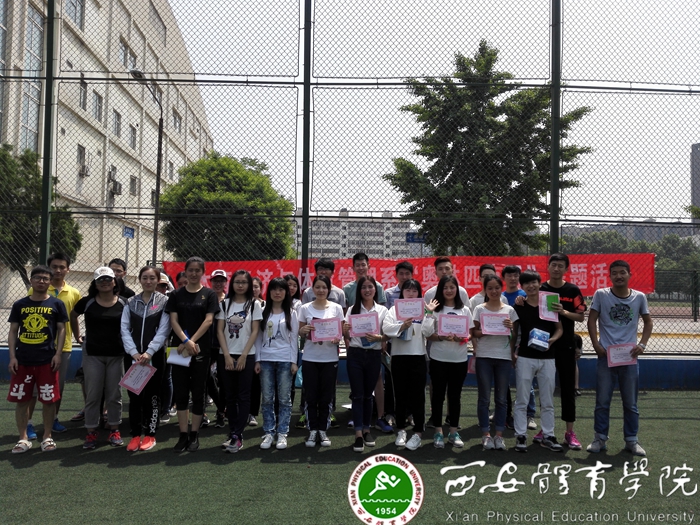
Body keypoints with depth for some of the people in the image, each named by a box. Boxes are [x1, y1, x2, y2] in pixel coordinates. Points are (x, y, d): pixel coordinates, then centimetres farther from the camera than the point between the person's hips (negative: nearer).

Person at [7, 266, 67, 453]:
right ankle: (23, 438, 19)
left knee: (48, 400, 3)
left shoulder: (57, 304, 2)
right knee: (21, 400, 6)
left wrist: (58, 354, -6)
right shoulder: (20, 304, 7)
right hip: (22, 360, 2)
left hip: (47, 360, -2)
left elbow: (61, 329, 3)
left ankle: (47, 437, 17)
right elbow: (13, 331, 9)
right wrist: (12, 356, 1)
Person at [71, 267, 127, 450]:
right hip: (93, 354, 0)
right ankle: (91, 433, 13)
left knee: (114, 394, 8)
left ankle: (114, 430, 20)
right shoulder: (87, 302, -2)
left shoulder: (124, 303, -3)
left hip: (116, 354, 0)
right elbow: (73, 316, 15)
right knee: (93, 395, 4)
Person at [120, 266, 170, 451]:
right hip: (134, 355, 2)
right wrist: (134, 352, -11)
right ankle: (135, 435, 11)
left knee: (152, 395, 4)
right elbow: (124, 329, 2)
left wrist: (149, 353, -16)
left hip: (155, 355, -2)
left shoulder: (164, 302, 0)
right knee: (134, 395, 3)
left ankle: (150, 435, 13)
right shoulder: (130, 302, 9)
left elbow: (163, 330, -8)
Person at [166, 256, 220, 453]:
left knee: (197, 392, 3)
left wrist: (192, 342, -15)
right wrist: (185, 341, -15)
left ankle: (194, 435, 13)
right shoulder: (176, 295, 8)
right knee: (180, 393, 4)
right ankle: (183, 435, 12)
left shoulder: (209, 294, 3)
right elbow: (173, 320, 0)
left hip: (202, 349, -2)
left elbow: (208, 320, -6)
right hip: (179, 349, 2)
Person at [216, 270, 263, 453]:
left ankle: (237, 436, -1)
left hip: (246, 356, -2)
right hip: (228, 356, 2)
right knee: (230, 396, 6)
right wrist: (227, 355, -6)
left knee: (243, 396, -2)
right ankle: (232, 433, 13)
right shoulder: (225, 304, 6)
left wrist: (243, 356, -9)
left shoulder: (254, 304, 0)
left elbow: (255, 331, -3)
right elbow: (220, 330, 3)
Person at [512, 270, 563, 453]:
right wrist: (512, 352, -3)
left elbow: (559, 328, 7)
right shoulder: (518, 307, 1)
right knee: (522, 400, 2)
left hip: (547, 358, 1)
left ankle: (548, 436, 21)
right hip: (525, 357, -1)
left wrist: (552, 340, -12)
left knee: (547, 401, 10)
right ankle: (521, 436, 11)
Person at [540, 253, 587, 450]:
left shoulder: (573, 290, 0)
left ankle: (570, 432, 9)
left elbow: (581, 317, -2)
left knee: (568, 388, 2)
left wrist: (563, 312, -19)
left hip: (565, 346, -1)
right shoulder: (539, 289, 3)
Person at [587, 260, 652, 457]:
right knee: (602, 401, 4)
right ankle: (600, 439, 16)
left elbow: (648, 323, 10)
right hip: (606, 356, -1)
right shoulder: (601, 294, -4)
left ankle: (631, 440, 21)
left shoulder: (639, 297, 1)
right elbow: (592, 320, 0)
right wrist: (596, 345, -9)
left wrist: (642, 345, -3)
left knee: (630, 403, 9)